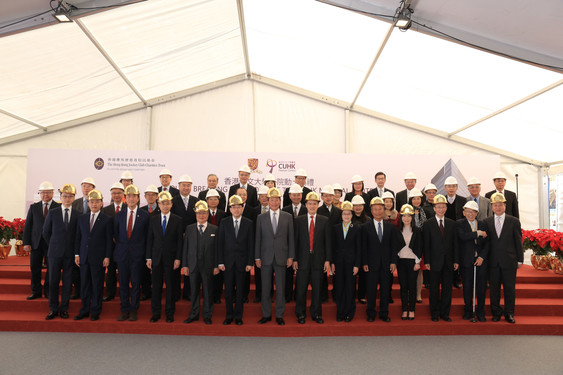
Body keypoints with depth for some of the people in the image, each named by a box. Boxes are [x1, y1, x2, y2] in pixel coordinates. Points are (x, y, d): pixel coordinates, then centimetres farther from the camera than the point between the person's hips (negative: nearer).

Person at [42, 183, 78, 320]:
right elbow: (46, 232, 11)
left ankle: (64, 309, 17)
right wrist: (54, 246, 10)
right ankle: (53, 309, 17)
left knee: (67, 282, 5)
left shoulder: (78, 215, 1)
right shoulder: (52, 213, 3)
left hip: (70, 254, 0)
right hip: (55, 253, 1)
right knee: (53, 282, 5)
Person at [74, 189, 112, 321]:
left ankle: (95, 312, 14)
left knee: (97, 286, 3)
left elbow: (109, 240, -4)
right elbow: (78, 238, 13)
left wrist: (107, 257, -9)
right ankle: (84, 310, 22)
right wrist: (77, 254, 7)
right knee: (84, 285, 10)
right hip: (84, 257, 4)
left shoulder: (107, 220, -2)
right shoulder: (82, 218, 11)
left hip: (99, 258, -4)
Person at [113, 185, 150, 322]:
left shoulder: (144, 215, 1)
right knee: (123, 284, 7)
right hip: (122, 254, 2)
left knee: (136, 283, 2)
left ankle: (134, 310, 15)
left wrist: (146, 255, 0)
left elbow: (147, 237, 3)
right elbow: (115, 233, 15)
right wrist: (120, 246, 6)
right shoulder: (119, 215, 9)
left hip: (137, 255, -2)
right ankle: (125, 310, 19)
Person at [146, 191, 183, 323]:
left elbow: (180, 241, -1)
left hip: (171, 258, -2)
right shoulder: (153, 220, 7)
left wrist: (178, 258, -8)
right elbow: (150, 239, 7)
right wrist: (148, 258, 1)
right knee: (156, 285, 6)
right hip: (156, 258, 2)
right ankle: (156, 312, 19)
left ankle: (170, 313, 17)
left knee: (170, 285, 5)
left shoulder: (178, 220, 0)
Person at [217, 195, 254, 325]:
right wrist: (220, 262, -4)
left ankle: (238, 316, 19)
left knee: (240, 290, 7)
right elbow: (220, 243, 1)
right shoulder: (224, 222, 3)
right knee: (228, 290, 6)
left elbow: (251, 244, 1)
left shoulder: (249, 223, 2)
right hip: (228, 261, 0)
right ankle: (229, 316, 20)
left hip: (242, 262, 0)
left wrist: (250, 262, -4)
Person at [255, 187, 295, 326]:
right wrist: (257, 257, 1)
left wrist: (291, 256, 0)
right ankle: (266, 315, 20)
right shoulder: (261, 218, 6)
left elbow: (291, 238, 5)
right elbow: (258, 239, 5)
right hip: (266, 257, 1)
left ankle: (279, 315, 17)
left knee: (281, 288, 5)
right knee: (265, 288, 7)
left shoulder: (287, 217, 5)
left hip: (281, 257, 0)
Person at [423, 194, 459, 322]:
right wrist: (427, 261, -8)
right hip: (435, 262, -3)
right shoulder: (428, 224, -1)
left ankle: (445, 313, 20)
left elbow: (455, 243, 7)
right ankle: (434, 313, 17)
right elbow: (426, 244, -3)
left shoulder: (452, 223, 8)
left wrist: (456, 260, 1)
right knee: (434, 289, 5)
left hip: (448, 262, 3)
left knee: (447, 288, 8)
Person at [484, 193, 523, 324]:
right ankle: (496, 312, 21)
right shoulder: (486, 222, 5)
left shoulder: (514, 221, 2)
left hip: (509, 261, -1)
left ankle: (509, 313, 21)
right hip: (493, 261, 1)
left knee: (510, 288, 7)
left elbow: (518, 242, 2)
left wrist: (520, 260, 0)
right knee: (494, 288, 8)